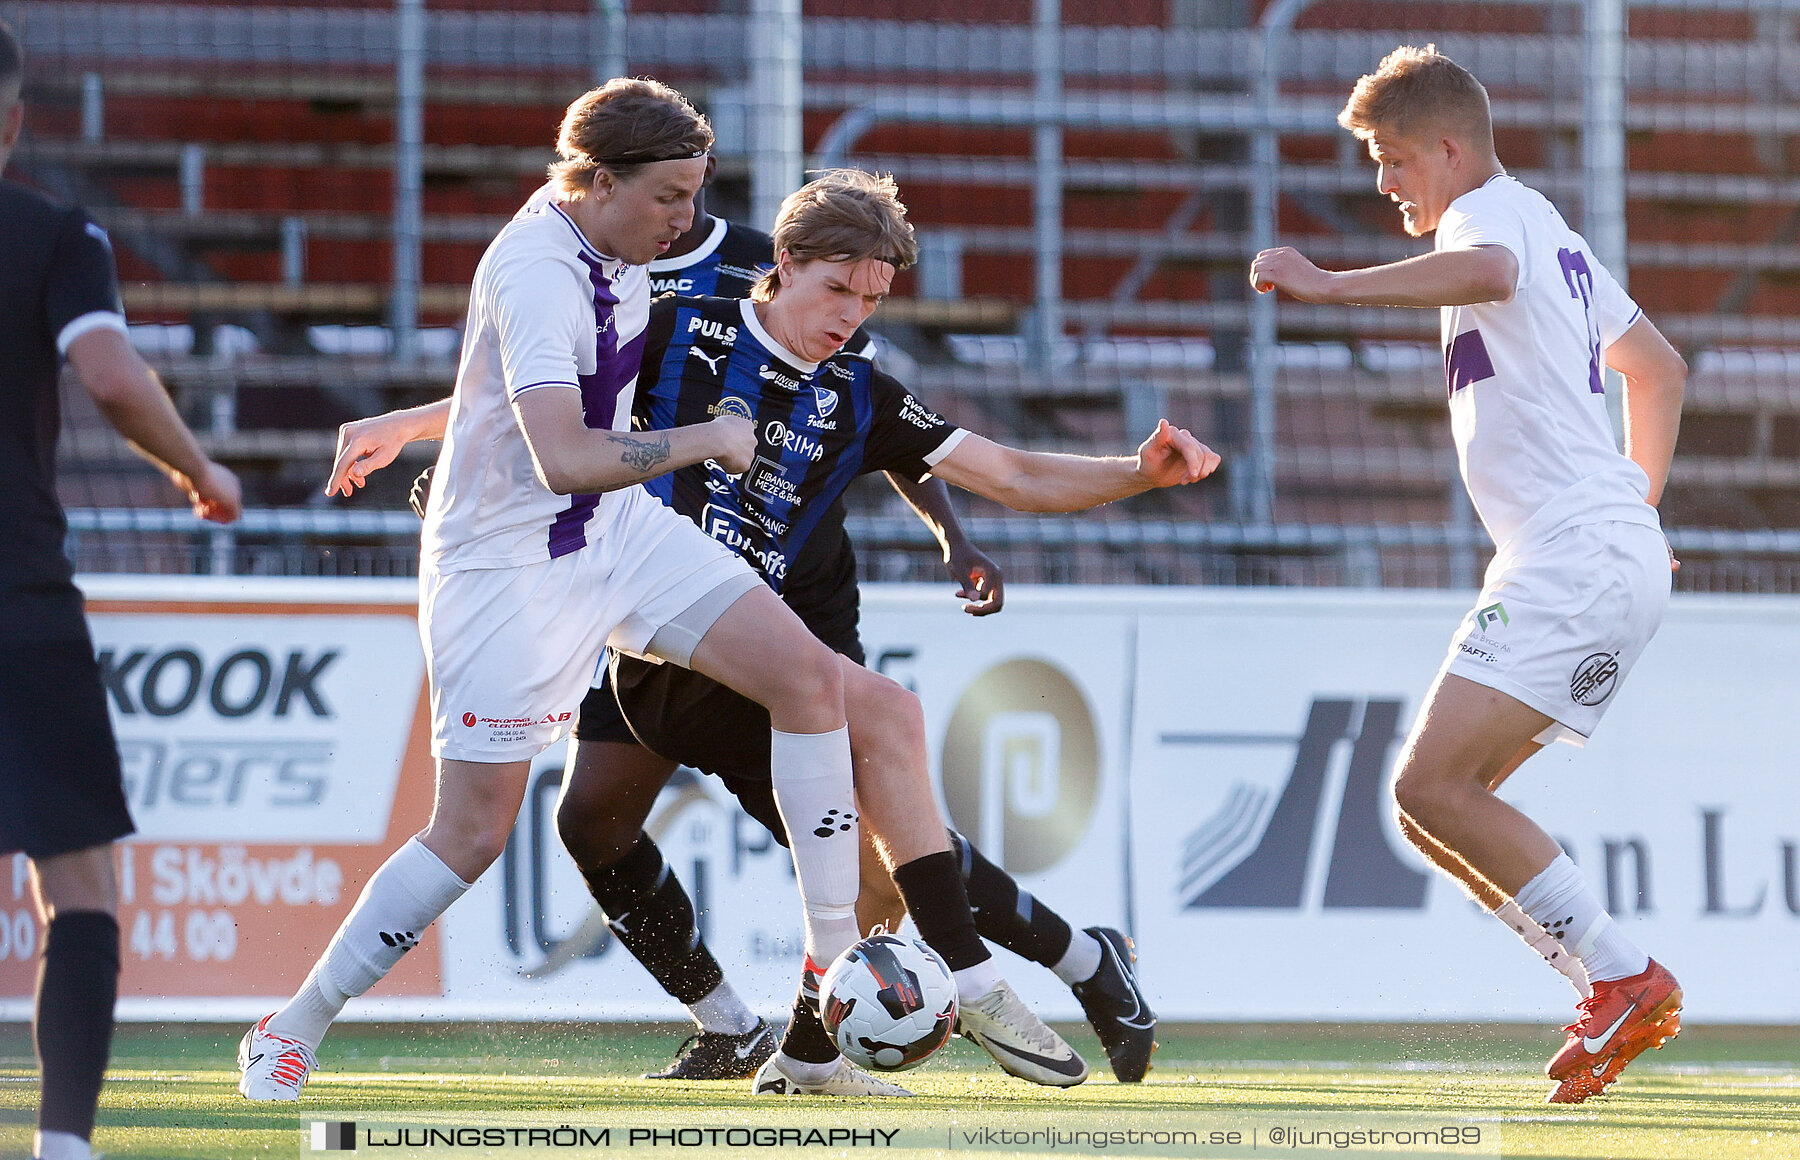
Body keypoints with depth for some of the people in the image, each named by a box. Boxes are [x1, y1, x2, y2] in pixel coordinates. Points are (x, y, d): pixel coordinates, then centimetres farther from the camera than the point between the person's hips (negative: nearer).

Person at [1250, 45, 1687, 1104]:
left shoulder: (1493, 211, -6)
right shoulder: (1553, 236, 27)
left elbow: (1486, 272, -33)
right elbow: (1659, 368, 38)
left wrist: (1332, 286, -37)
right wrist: (1639, 507, 41)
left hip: (1577, 558, -10)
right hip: (1615, 558, 10)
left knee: (1434, 785, -19)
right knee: (1434, 802, 7)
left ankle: (1626, 977, -16)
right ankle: (1620, 1000, 3)